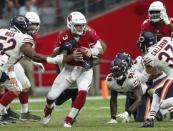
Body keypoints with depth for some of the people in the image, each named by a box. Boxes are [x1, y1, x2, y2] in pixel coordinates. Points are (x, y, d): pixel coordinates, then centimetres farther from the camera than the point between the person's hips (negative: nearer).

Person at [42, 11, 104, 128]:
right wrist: (62, 48, -23)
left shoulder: (90, 34, -15)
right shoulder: (64, 36, -12)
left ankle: (69, 120, -13)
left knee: (83, 92, -27)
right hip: (69, 69, 1)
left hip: (85, 70, -1)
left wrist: (90, 52, -29)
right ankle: (49, 109, 39)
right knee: (52, 96, 1)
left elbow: (100, 51, -9)